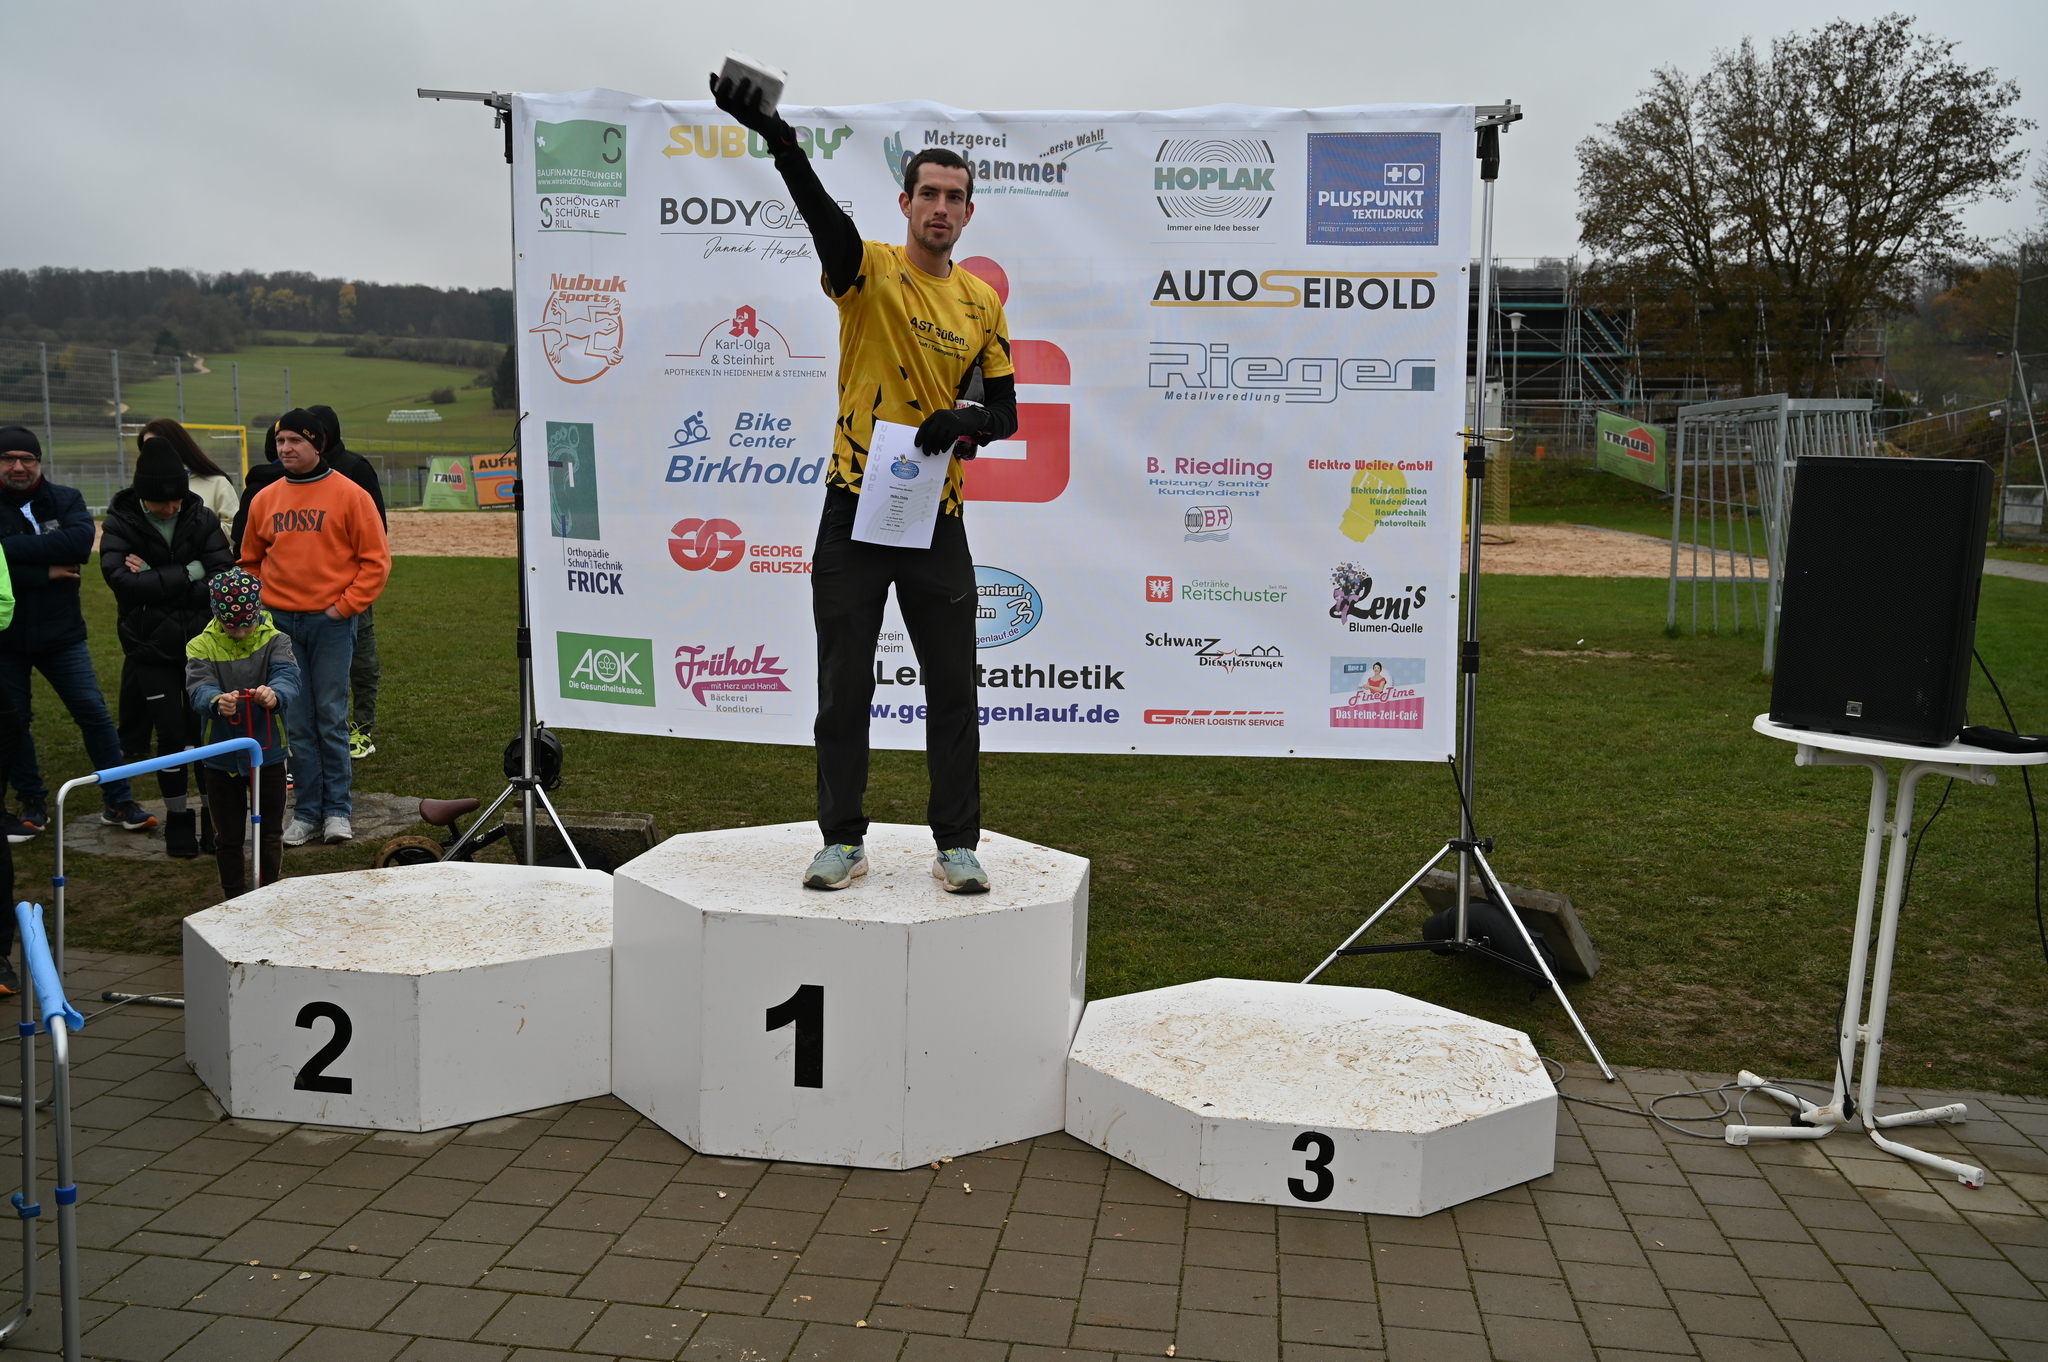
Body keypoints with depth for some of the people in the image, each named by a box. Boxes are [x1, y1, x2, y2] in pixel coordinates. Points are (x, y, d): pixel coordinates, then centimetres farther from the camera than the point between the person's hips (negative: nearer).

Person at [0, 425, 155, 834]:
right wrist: (45, 572, -19)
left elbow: (81, 540, -19)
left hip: (61, 631, 1)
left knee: (94, 712, 0)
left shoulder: (66, 500, 2)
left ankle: (118, 801, 9)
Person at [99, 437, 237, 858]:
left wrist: (155, 581, -17)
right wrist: (188, 573, -17)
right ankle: (178, 819, 16)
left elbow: (224, 578, -13)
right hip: (152, 648, -1)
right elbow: (121, 579, -20)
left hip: (201, 644, 1)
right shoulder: (120, 523, -5)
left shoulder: (202, 518, -2)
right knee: (172, 735, 0)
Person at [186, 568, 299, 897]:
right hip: (221, 756, 0)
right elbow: (198, 688, -21)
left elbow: (288, 676, -23)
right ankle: (235, 901, 27)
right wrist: (217, 701, -45)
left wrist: (275, 694, -48)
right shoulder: (202, 646, -6)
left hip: (268, 751, 0)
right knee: (228, 836, 12)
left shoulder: (274, 641, -6)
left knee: (271, 833, 11)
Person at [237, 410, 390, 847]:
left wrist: (346, 605, -8)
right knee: (295, 722, 5)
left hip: (331, 622, -3)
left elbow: (375, 559, -3)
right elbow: (251, 561, 20)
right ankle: (307, 812, 11)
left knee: (331, 718, -1)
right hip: (279, 622, 4)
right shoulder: (264, 500, 11)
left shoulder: (349, 495, -2)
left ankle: (336, 810, 8)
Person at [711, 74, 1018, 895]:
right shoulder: (869, 270, -2)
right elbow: (822, 211, -23)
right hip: (854, 510, -2)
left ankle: (957, 845, 17)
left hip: (936, 517, 3)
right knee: (844, 689, 5)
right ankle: (843, 841, 18)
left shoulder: (982, 302, 9)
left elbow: (1004, 408, 11)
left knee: (953, 690, 5)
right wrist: (776, 136, -42)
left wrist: (967, 422, -12)